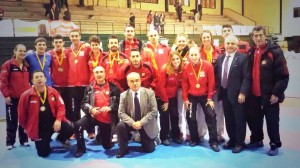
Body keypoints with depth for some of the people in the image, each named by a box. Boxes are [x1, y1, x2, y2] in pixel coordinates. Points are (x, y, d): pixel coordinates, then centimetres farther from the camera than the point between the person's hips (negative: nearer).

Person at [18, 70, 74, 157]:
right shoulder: (26, 95, -11)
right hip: (38, 128, -1)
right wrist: (27, 127, 9)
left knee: (69, 128, -25)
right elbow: (22, 114, -1)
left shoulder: (53, 92, -3)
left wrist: (58, 120, -17)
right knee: (43, 153, -3)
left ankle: (61, 138, 13)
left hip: (54, 122, 1)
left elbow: (61, 107, -2)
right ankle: (44, 141, 35)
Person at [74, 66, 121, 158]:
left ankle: (102, 135, 46)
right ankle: (81, 149, -6)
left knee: (107, 146, 8)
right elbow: (83, 104, 0)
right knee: (78, 125, -29)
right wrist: (90, 109, -21)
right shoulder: (89, 88, 1)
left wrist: (109, 108, -24)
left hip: (108, 119, 0)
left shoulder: (113, 88, -3)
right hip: (93, 116, 1)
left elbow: (119, 103, -6)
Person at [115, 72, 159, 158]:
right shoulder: (123, 95, -8)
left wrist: (141, 122, -23)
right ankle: (123, 149, -8)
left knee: (149, 149, 3)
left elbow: (154, 111, -13)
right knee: (120, 126, -30)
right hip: (131, 123, 0)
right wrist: (132, 123, -27)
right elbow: (121, 113, -11)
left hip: (146, 124, 0)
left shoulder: (149, 93, -11)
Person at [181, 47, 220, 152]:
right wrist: (185, 99, -3)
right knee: (191, 117, 3)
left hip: (205, 95, -1)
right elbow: (184, 84, -1)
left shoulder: (208, 65, -13)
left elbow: (211, 83, -9)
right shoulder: (186, 68, -8)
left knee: (211, 116, -5)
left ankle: (213, 141, 5)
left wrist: (210, 98, -8)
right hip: (191, 96, 2)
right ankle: (194, 139, 22)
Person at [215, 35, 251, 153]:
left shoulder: (243, 58, -8)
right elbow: (217, 74, 14)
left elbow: (246, 77, -13)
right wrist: (219, 89, 6)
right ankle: (232, 140, 27)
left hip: (237, 94, -5)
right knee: (228, 119, 13)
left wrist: (242, 93, -19)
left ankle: (240, 143, 16)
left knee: (239, 119, 4)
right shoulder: (220, 58, 11)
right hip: (225, 93, 6)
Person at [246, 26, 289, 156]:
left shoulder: (275, 51, -10)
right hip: (254, 94, 6)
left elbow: (283, 75, -13)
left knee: (272, 122, 5)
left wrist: (276, 93, -16)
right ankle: (256, 140, 34)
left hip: (269, 95, -6)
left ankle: (275, 145, 22)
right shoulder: (251, 52, 10)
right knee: (254, 120, 15)